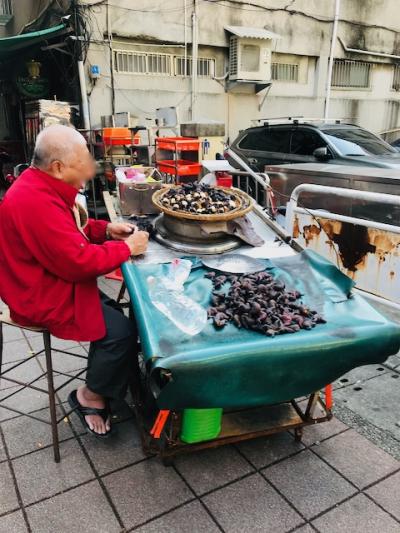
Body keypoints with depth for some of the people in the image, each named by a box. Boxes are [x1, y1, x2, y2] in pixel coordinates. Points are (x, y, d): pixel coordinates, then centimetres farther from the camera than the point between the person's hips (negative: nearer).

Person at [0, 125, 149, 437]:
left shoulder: (41, 186, 4)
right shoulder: (35, 203, -31)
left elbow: (71, 230, 17)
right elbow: (80, 263, -30)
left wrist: (106, 229, 0)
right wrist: (126, 248, -18)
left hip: (54, 283, 11)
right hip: (44, 298, -11)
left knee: (111, 316, 10)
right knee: (121, 331, -12)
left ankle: (97, 389, 23)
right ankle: (90, 397, 11)